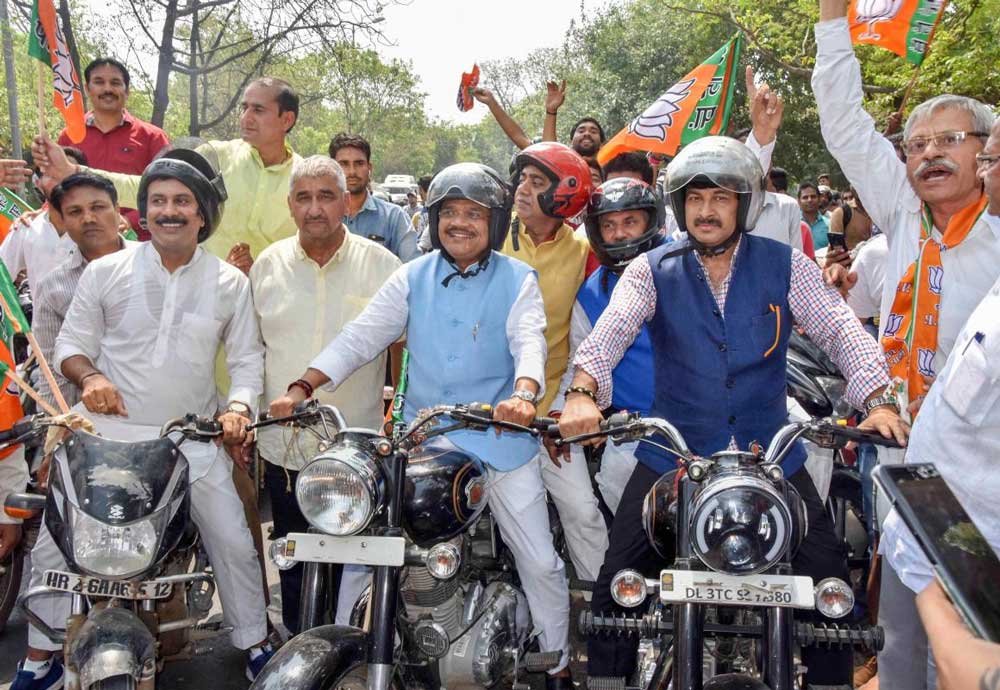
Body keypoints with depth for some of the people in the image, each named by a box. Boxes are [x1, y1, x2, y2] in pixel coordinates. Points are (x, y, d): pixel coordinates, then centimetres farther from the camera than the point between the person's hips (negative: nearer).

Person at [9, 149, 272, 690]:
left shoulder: (229, 282, 3)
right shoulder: (105, 271, 1)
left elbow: (247, 357, 7)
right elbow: (70, 342, 6)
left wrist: (238, 407, -9)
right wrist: (89, 376, -14)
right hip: (109, 430, 0)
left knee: (234, 541, 1)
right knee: (52, 540, 1)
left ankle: (254, 643, 21)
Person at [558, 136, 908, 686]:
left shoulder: (786, 266, 2)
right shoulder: (652, 270, 0)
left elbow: (840, 330, -5)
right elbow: (609, 331, -16)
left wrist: (876, 399, -22)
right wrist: (583, 392, -35)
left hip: (770, 452, 1)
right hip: (672, 452, 0)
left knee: (830, 579, 1)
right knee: (614, 584, -2)